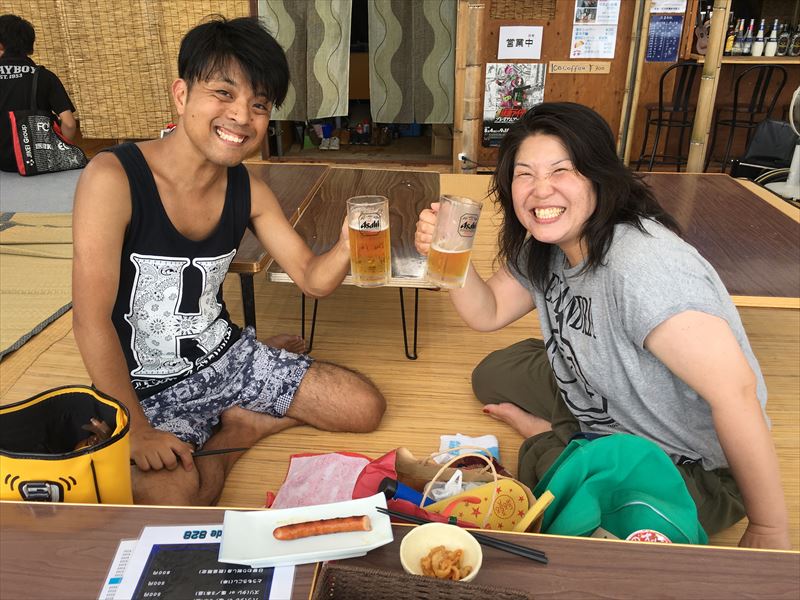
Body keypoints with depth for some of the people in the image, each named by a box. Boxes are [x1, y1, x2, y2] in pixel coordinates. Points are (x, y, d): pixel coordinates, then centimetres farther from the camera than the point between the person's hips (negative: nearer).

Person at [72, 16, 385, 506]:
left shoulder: (250, 191, -4)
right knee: (169, 497, -31)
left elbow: (313, 279, -1)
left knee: (366, 408, 0)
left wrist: (346, 249, -25)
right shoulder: (114, 178, -21)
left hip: (227, 356, 5)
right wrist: (137, 431, -20)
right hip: (148, 386, -4)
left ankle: (240, 426, 13)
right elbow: (92, 320, -21)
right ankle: (227, 430, 1)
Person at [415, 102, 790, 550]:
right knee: (493, 374, 8)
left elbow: (735, 391, -35)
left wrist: (769, 532, -27)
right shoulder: (543, 248, -6)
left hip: (695, 468, -7)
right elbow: (488, 313, 3)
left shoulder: (642, 264, -34)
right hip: (601, 410, 8)